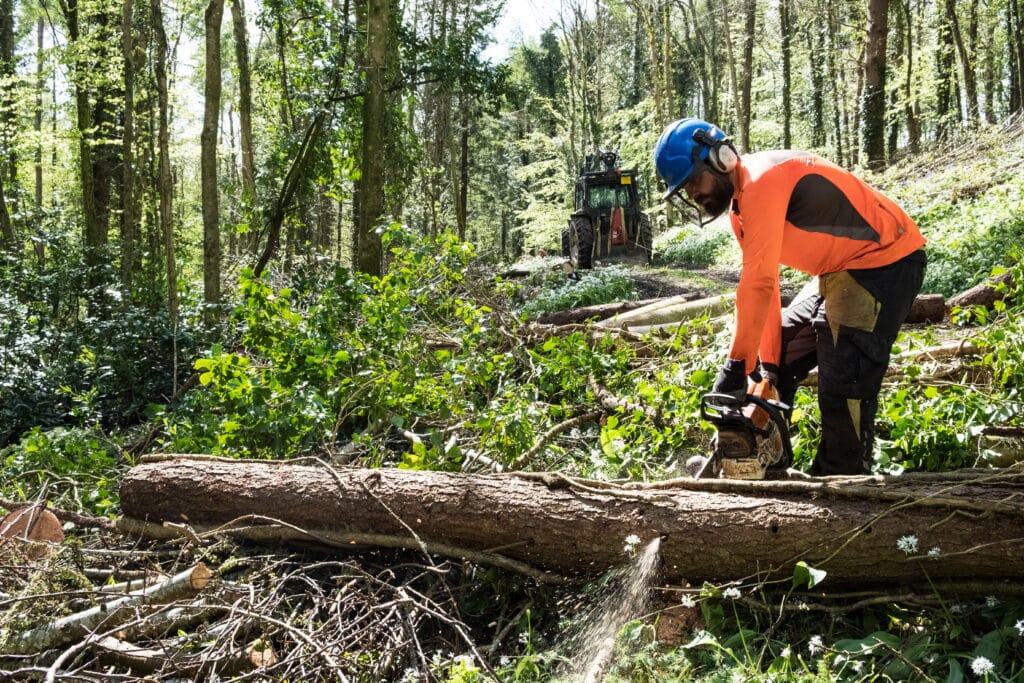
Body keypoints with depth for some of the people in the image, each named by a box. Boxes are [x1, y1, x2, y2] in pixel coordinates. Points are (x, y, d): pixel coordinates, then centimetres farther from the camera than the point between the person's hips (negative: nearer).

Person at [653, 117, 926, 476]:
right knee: (779, 358, 14)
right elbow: (764, 285, 4)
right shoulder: (740, 202, 7)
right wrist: (767, 362, -1)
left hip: (887, 261, -11)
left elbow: (759, 283, -30)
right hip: (842, 269, 11)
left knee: (843, 384, -15)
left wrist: (737, 362, -27)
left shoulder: (763, 180, -24)